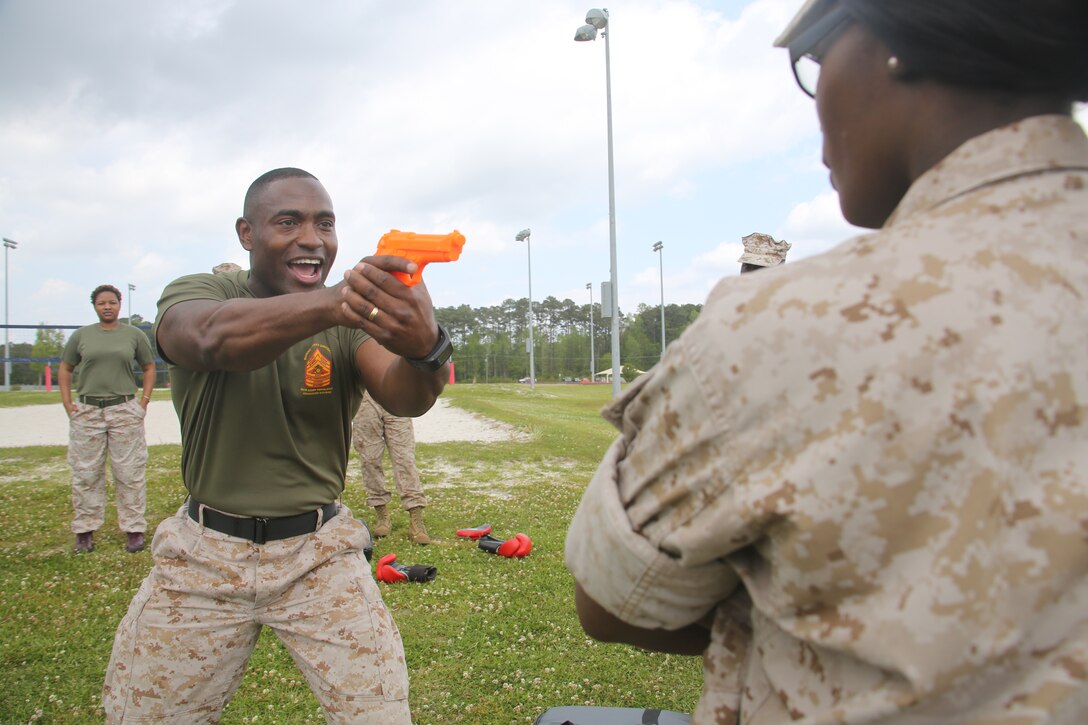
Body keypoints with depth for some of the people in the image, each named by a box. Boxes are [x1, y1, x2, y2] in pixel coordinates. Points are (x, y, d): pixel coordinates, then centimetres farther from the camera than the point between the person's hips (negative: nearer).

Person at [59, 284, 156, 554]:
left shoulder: (134, 335, 5)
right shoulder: (81, 335, 7)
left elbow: (149, 367, 12)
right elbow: (65, 369, 14)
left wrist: (144, 401, 2)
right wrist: (67, 403, 4)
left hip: (125, 411, -1)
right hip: (86, 411, 1)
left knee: (129, 473, 2)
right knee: (86, 473, 6)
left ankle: (134, 529, 10)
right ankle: (85, 531, 17)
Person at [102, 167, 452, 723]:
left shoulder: (354, 319, -6)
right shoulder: (193, 294, -8)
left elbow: (405, 399, -25)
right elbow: (215, 338, -33)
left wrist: (425, 348, -50)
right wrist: (334, 303, -53)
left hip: (319, 552, 0)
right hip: (206, 552, 0)